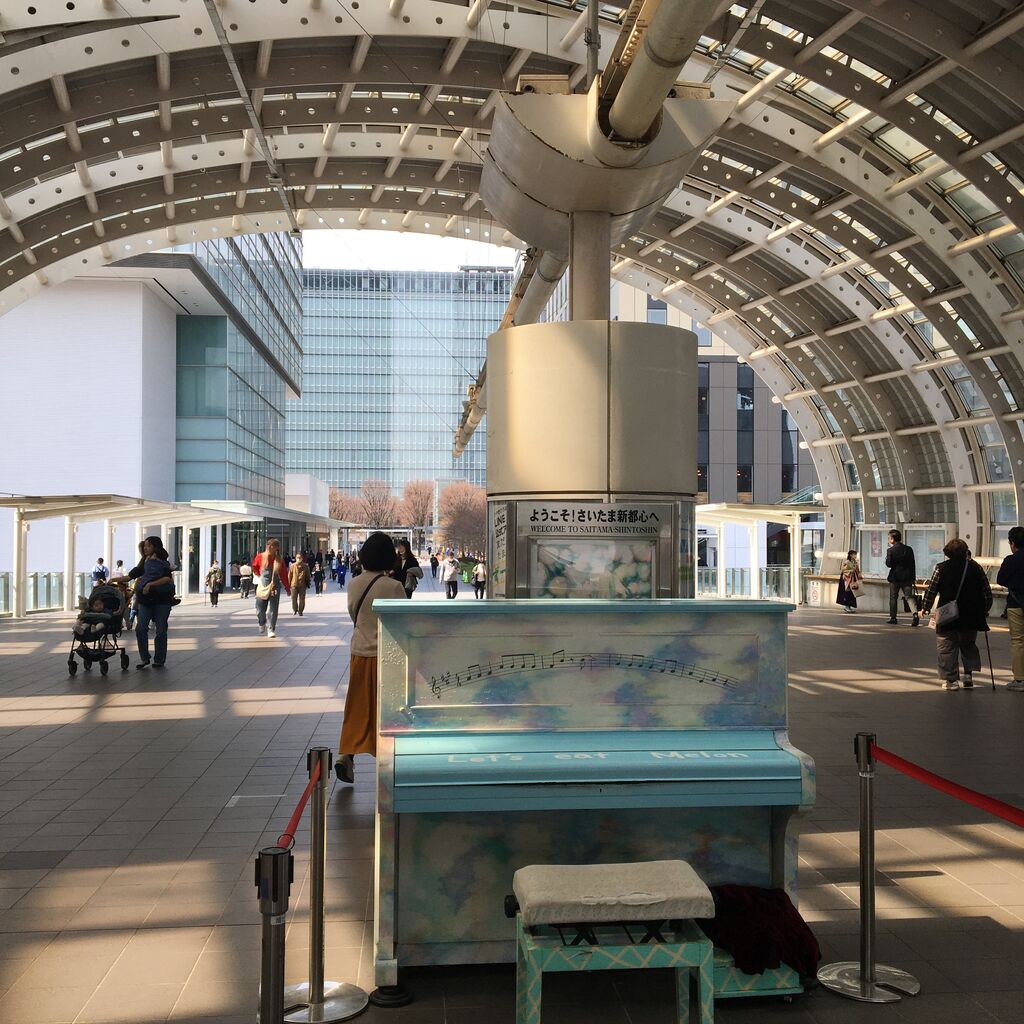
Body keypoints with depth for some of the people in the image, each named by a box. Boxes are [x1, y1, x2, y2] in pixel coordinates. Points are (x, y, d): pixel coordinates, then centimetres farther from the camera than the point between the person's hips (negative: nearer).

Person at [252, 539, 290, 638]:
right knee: (260, 609, 6)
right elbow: (255, 567, 18)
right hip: (262, 587, 1)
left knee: (273, 610, -6)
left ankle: (271, 630, -1)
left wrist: (287, 588, 4)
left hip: (275, 588, -1)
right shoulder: (260, 557, -3)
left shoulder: (279, 560, -3)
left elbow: (284, 574, 2)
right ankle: (262, 624, 36)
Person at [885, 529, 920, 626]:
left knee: (893, 598, 10)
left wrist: (886, 558, 9)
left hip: (895, 577, -3)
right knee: (909, 596, 0)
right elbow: (912, 564, 8)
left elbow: (888, 564, -10)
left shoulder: (891, 550, -8)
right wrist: (913, 577, 13)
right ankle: (916, 613, -22)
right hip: (907, 577, 3)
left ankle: (893, 618, 14)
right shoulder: (909, 549, 5)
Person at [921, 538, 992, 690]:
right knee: (969, 645, 20)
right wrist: (985, 610, 18)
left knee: (947, 648, 5)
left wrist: (926, 608, 6)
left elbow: (931, 590, -5)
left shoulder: (941, 568, -5)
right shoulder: (976, 568, 3)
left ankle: (951, 680, 2)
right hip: (971, 617, 3)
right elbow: (987, 592, 6)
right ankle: (969, 674, 7)